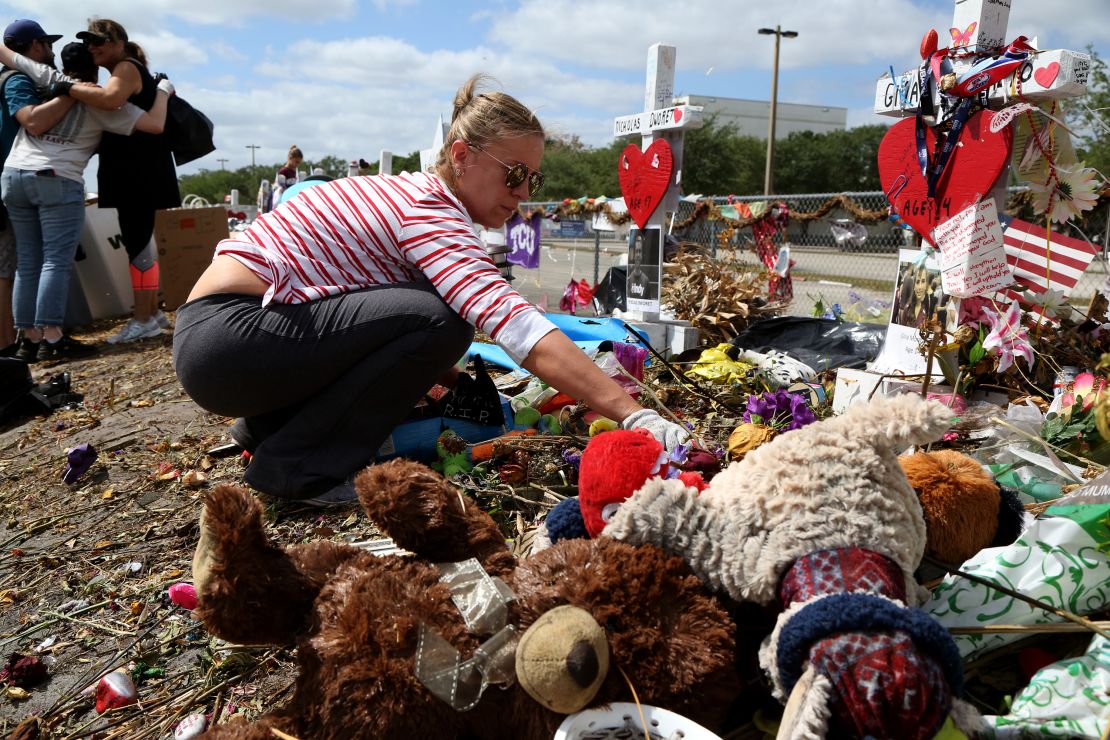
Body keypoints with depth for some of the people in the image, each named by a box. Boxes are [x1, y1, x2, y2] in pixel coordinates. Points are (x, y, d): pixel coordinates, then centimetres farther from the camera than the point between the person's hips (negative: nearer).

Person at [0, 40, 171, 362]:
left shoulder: (45, 78, 14)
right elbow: (155, 124, -1)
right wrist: (164, 90, 15)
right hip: (58, 181, -5)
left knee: (27, 262, 7)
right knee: (57, 261, -8)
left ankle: (31, 338, 6)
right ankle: (52, 339, -13)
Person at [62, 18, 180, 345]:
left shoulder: (127, 68, -8)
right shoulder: (126, 72, 24)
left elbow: (110, 99, -29)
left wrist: (67, 86, -22)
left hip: (139, 174, -10)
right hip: (134, 173, 10)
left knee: (137, 243, -10)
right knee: (140, 241, 12)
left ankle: (143, 320, -8)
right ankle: (152, 313, 18)